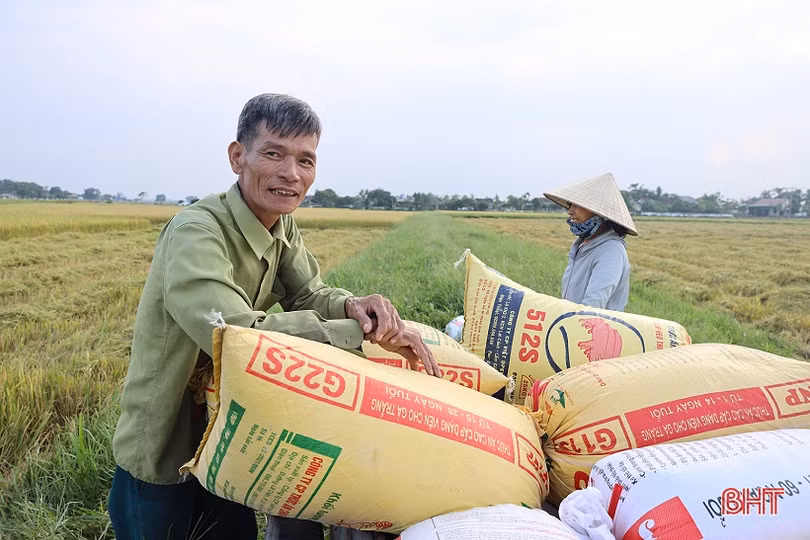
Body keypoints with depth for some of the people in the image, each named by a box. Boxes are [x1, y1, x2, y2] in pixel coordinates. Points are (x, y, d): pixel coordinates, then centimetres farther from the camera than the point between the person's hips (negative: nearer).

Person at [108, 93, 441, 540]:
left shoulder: (282, 225, -3)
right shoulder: (195, 234, -28)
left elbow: (308, 295, 1)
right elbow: (237, 335, -40)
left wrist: (353, 306, -23)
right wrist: (362, 332, -35)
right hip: (162, 461, -6)